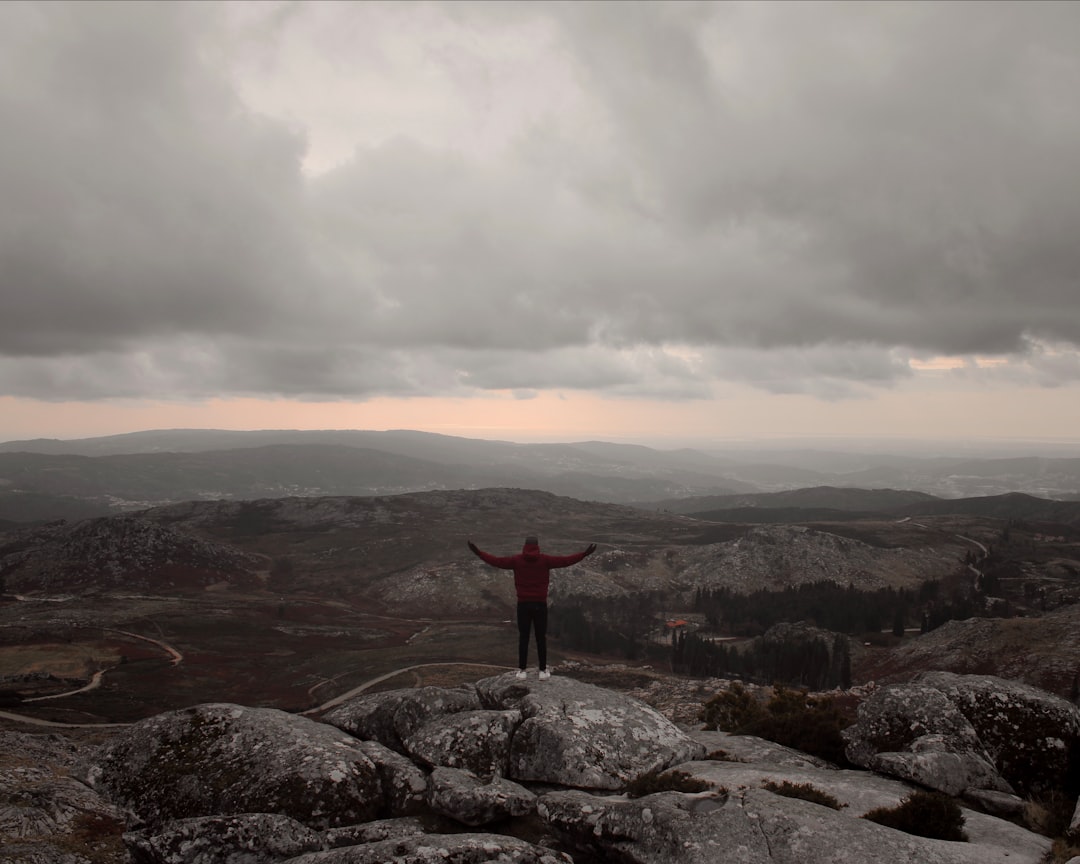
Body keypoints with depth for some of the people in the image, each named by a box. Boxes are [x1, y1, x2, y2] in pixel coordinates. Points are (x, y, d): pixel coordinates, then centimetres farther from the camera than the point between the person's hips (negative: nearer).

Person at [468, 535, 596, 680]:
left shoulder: (517, 560, -2)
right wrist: (585, 554, -4)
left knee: (523, 638, 7)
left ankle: (522, 671, 7)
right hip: (540, 605, -1)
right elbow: (566, 560, -7)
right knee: (541, 638, 6)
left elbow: (496, 561, -2)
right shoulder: (545, 560, -4)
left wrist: (477, 552, 5)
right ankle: (543, 671, 7)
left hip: (523, 605, 1)